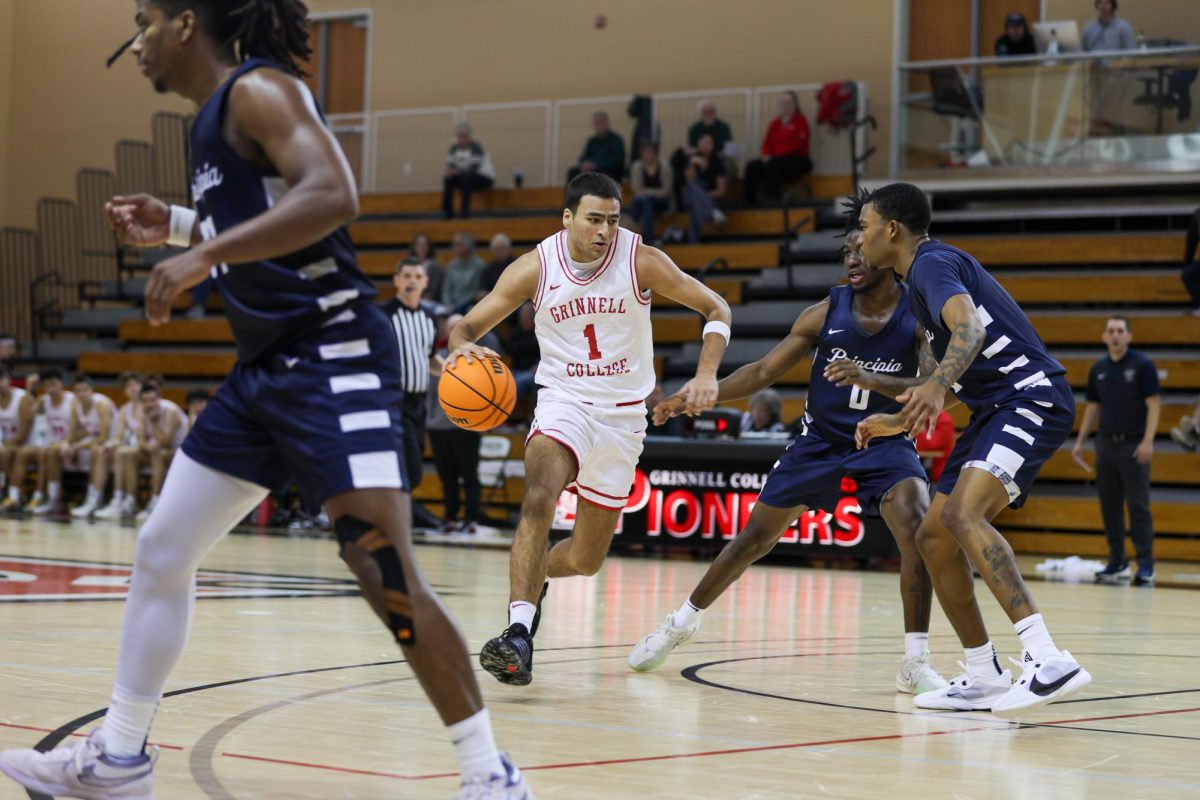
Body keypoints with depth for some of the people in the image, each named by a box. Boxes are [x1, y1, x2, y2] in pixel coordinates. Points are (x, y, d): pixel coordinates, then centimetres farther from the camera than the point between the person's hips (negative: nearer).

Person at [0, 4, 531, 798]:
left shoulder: (257, 90, -11)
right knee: (161, 549, 12)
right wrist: (176, 225, 20)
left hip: (333, 358, -10)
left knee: (386, 573, -13)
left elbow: (332, 196, -28)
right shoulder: (215, 115, 16)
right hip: (265, 367, 10)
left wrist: (204, 254, -29)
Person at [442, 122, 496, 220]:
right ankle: (447, 211, -14)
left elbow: (473, 169, -27)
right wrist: (449, 170, -29)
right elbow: (450, 165, -4)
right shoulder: (454, 148, 0)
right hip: (466, 179, 6)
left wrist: (456, 171, -35)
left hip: (485, 178, -6)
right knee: (447, 179, -15)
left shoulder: (476, 147, -20)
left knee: (467, 176, -35)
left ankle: (465, 210, -32)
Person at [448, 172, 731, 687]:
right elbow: (467, 326, -5)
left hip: (623, 413, 1)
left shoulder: (641, 261, -12)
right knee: (538, 500, -33)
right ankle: (519, 631, -36)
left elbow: (716, 309, -4)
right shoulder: (535, 268, -11)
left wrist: (706, 375, -20)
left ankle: (533, 577, 41)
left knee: (586, 560, 6)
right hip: (563, 402, -1)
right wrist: (464, 346, -30)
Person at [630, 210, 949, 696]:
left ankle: (915, 664, -20)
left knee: (917, 528, -28)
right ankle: (684, 621, 31)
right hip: (820, 440, 2)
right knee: (755, 536, 10)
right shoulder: (827, 312, -9)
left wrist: (874, 380, -44)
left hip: (884, 442, -2)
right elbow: (764, 371, -4)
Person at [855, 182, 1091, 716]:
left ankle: (1048, 660, -38)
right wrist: (898, 422, 36)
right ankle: (983, 678, 14)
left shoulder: (932, 262, -9)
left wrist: (936, 386, -47)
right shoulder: (926, 272, 22)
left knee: (962, 513, -30)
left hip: (1031, 397, -10)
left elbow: (969, 329, -30)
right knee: (933, 537, 8)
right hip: (995, 408, 10)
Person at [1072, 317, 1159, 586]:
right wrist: (1080, 442, 11)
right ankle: (1117, 563, 15)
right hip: (1106, 443, 5)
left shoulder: (1142, 365, -6)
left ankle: (1146, 565, -2)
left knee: (1138, 506, -5)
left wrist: (1148, 440, -18)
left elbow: (1153, 404, -9)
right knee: (1109, 505, 6)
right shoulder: (1098, 370, 9)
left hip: (1134, 445, -5)